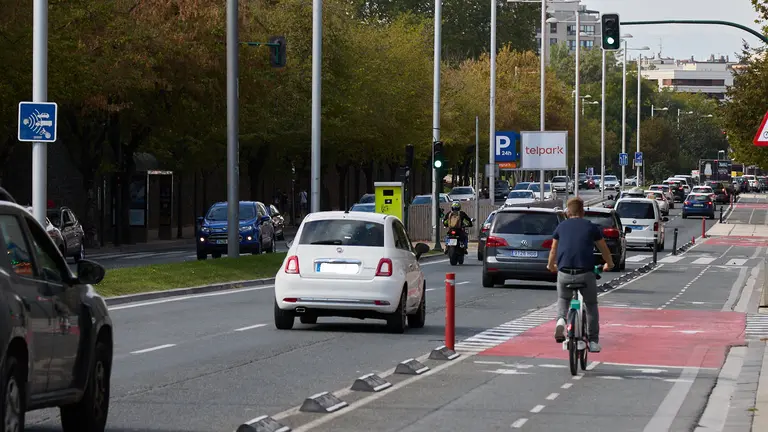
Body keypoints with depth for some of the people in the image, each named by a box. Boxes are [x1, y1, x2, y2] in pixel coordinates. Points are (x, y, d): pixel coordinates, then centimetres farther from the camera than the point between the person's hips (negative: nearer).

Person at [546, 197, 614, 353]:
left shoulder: (561, 227, 13)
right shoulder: (591, 227, 9)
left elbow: (553, 251, 25)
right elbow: (604, 249, 22)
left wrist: (551, 266, 45)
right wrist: (609, 264, 42)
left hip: (564, 273, 1)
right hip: (586, 273, -1)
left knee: (563, 299, 28)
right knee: (591, 305, 18)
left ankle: (561, 319, -2)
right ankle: (593, 341, 13)